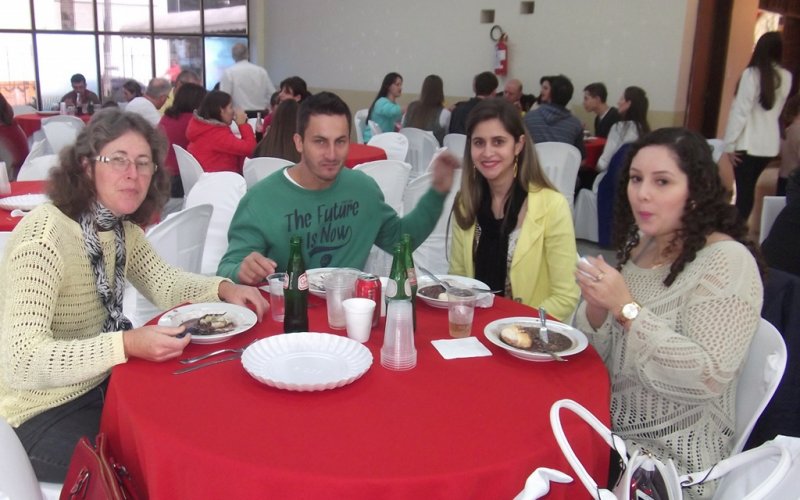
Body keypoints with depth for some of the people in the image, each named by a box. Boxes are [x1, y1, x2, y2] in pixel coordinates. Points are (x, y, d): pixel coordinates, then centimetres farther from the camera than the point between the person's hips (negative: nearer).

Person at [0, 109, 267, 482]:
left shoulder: (121, 228, -1)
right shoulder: (46, 233, -26)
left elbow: (164, 283, 9)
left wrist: (223, 289, -9)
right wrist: (128, 345, -41)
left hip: (99, 387, 7)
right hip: (43, 413, -7)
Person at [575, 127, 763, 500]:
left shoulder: (726, 260, -15)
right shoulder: (639, 247, 5)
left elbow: (709, 377, -23)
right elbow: (596, 354, 8)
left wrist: (626, 307, -24)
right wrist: (596, 306, -12)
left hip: (671, 452, -6)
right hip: (608, 427, 6)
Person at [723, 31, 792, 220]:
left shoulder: (752, 74, -11)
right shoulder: (786, 77, 4)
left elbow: (740, 111, -13)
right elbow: (777, 110, 11)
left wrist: (730, 144, -9)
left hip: (748, 143, -5)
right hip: (770, 144, 5)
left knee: (743, 189, -1)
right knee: (749, 187, 16)